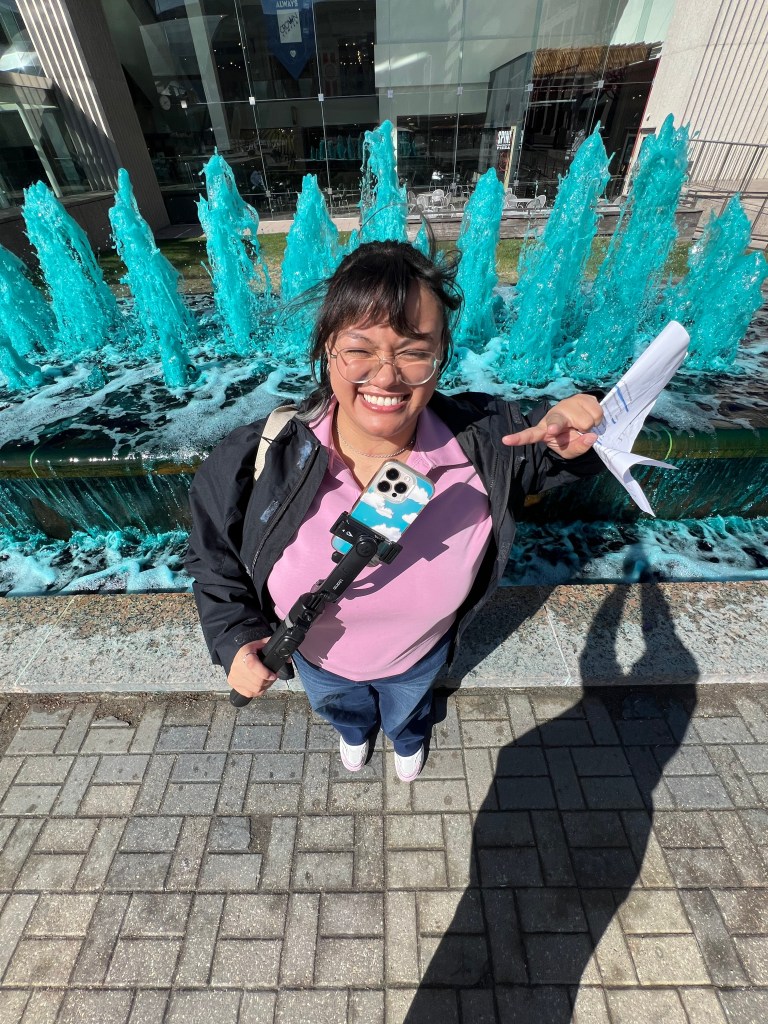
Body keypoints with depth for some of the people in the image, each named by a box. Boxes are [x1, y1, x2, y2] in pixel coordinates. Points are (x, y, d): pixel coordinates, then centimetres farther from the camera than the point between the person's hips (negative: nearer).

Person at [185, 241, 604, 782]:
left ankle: (408, 740, 82)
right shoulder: (255, 461, -34)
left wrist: (575, 436, -35)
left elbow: (546, 448, -12)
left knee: (408, 708, 40)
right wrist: (235, 640, -25)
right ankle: (355, 732, 83)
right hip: (319, 660, 1)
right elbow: (214, 560, -16)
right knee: (340, 706, 40)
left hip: (420, 655, 0)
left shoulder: (486, 439, -33)